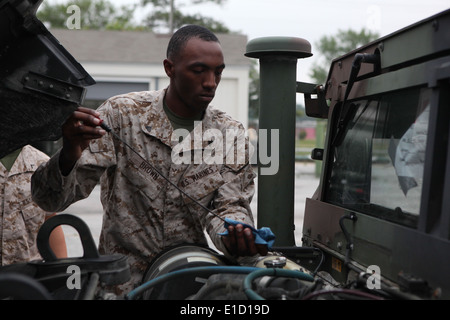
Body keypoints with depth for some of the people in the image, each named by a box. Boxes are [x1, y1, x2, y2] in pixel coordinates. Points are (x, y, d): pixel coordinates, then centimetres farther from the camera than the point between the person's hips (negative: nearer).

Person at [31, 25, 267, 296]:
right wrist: (70, 153, -33)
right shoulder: (121, 113, -7)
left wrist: (236, 235, -26)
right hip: (122, 278, -2)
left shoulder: (231, 135, 2)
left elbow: (229, 205, -2)